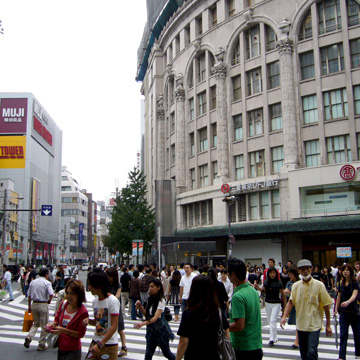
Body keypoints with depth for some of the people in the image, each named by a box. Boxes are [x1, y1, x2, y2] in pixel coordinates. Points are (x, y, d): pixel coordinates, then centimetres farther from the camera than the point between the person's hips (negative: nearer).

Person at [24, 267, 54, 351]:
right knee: (44, 325, 7)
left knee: (36, 323, 21)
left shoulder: (33, 282, 7)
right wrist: (49, 301, 0)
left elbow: (29, 296, 9)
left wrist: (29, 307, 17)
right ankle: (42, 345, 12)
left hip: (34, 304, 5)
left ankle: (29, 337, -3)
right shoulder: (47, 283, -9)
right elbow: (51, 294, -20)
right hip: (43, 305, -5)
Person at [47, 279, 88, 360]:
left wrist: (63, 330, -24)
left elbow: (80, 334, -15)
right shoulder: (64, 304, 0)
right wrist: (52, 324, -10)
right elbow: (57, 320, 12)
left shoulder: (83, 312, -17)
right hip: (60, 348, 5)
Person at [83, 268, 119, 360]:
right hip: (95, 342, 6)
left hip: (109, 345, -6)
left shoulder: (112, 301, -15)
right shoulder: (95, 301, 7)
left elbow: (114, 326, -17)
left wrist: (100, 345, -19)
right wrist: (88, 320, -5)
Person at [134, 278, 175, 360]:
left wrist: (142, 323, -41)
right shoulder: (150, 299, 4)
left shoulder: (161, 301, -18)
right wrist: (140, 306, -9)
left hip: (161, 329, -6)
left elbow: (156, 317, -28)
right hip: (151, 329, 6)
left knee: (166, 353, 10)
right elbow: (146, 314, 9)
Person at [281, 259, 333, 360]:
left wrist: (328, 325, -2)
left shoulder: (319, 285, -7)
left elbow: (326, 306, -3)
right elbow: (291, 302, 3)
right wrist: (284, 316, -12)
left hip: (314, 325, -4)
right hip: (301, 325, 4)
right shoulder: (296, 286, 3)